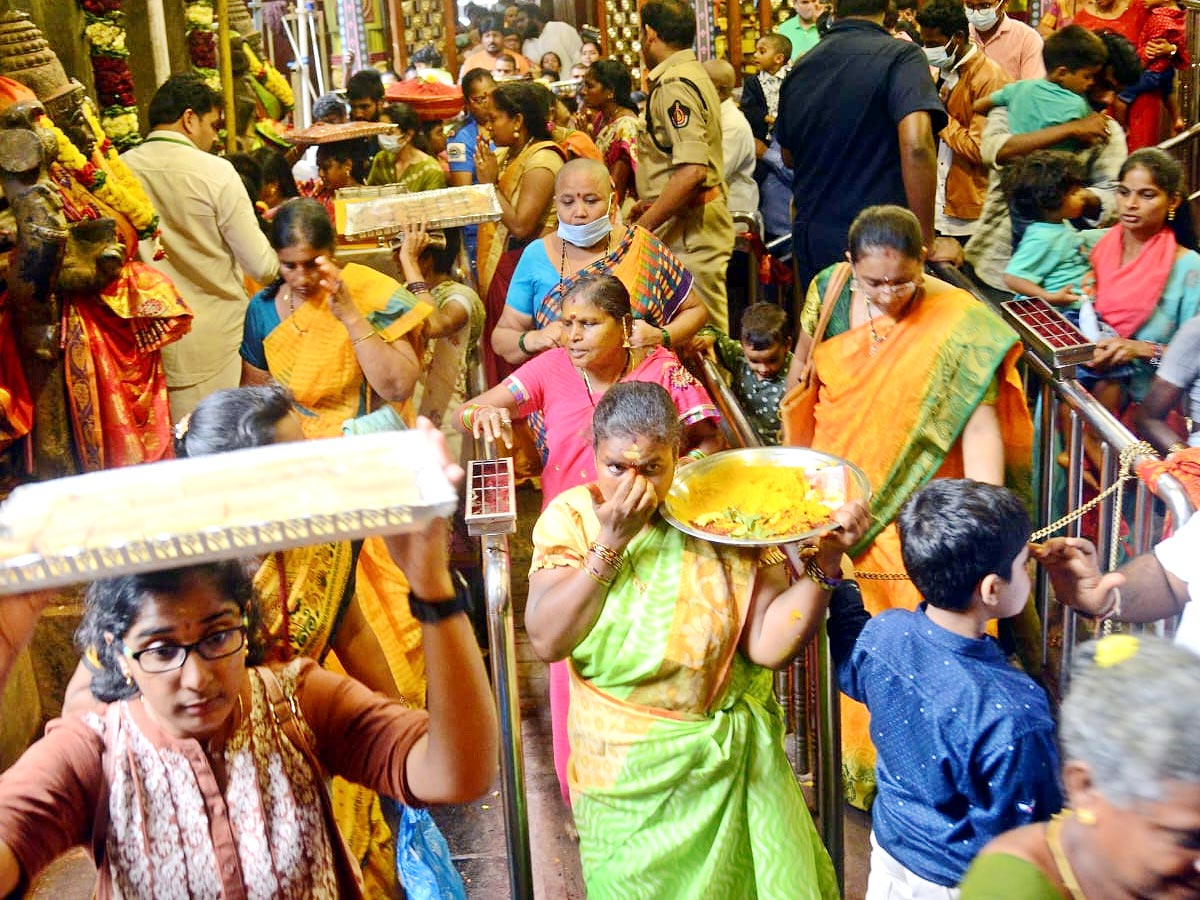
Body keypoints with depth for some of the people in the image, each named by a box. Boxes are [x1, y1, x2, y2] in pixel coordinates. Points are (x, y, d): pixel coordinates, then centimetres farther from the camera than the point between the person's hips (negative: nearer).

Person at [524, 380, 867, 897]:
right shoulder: (570, 517, -8)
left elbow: (769, 644, -15)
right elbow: (547, 640, -19)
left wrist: (826, 560, -25)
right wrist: (612, 540, -23)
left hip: (732, 759, 0)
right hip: (625, 773, 0)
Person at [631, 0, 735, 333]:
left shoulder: (674, 86, -17)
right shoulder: (695, 76, 16)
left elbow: (692, 171, -27)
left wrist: (645, 225, -20)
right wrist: (653, 203, 21)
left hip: (689, 232, -11)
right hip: (691, 228, 11)